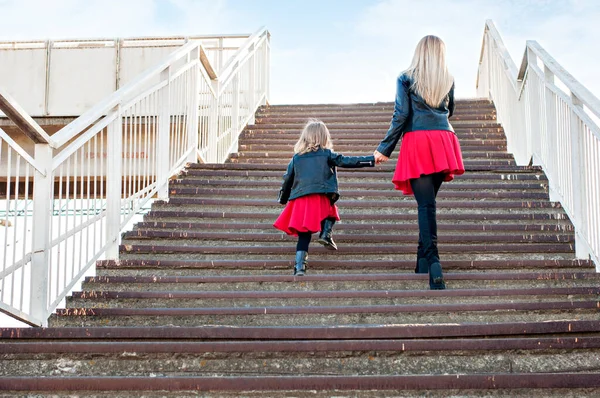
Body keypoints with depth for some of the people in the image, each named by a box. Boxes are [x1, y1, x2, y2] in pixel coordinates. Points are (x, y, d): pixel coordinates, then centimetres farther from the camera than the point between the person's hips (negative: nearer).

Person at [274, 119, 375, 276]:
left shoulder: (296, 157, 17)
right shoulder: (326, 154, 7)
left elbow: (287, 180, 21)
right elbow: (345, 161, 2)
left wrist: (283, 199, 34)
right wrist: (371, 160, 4)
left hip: (299, 200, 3)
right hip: (321, 198, -3)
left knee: (303, 235, 7)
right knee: (331, 213, 28)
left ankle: (299, 267, 1)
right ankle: (325, 234, 1)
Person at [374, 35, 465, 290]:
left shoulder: (406, 78, 3)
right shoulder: (448, 80, 13)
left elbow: (401, 116, -4)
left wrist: (384, 149, 1)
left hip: (417, 142, -3)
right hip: (443, 142, 3)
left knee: (426, 204, -8)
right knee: (428, 202, 13)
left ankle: (433, 263, -20)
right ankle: (423, 260, 16)